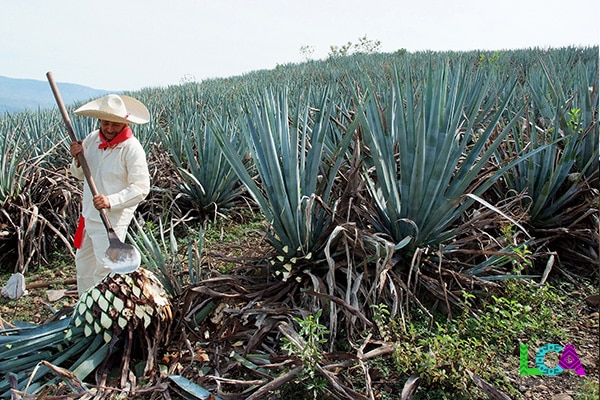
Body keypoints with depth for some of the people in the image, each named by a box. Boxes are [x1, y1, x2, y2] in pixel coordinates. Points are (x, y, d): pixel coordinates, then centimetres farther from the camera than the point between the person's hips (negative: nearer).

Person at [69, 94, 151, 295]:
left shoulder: (132, 148, -19)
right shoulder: (91, 139, 1)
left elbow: (141, 188, -21)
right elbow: (81, 175, 12)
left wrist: (111, 201, -32)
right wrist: (77, 159, -10)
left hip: (112, 220, -8)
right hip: (88, 215, 8)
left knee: (104, 269, 0)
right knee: (83, 264, 23)